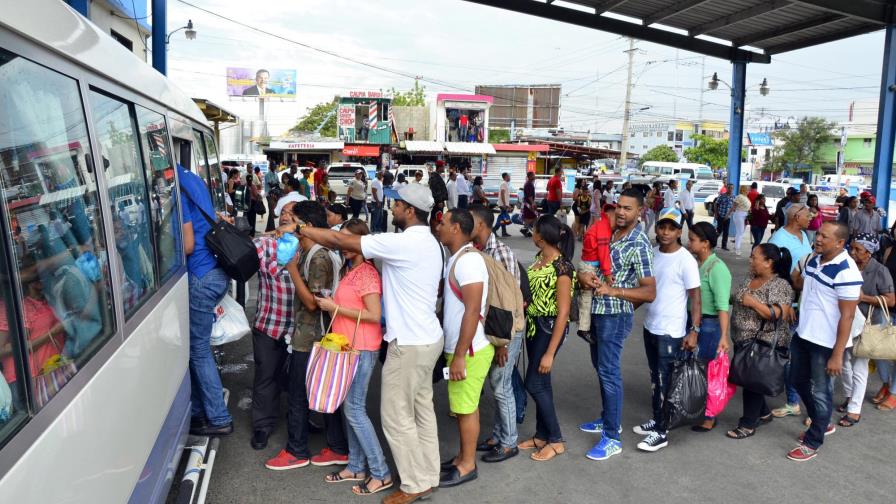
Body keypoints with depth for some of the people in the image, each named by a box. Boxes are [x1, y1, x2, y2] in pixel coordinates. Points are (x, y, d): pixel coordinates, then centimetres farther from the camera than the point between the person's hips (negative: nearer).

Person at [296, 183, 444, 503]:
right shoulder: (429, 243, 10)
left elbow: (340, 241, -17)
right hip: (427, 338, 10)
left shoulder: (403, 243, -21)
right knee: (422, 410, 17)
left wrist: (301, 229, -4)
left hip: (409, 343, -9)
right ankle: (428, 477, 28)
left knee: (397, 416, 4)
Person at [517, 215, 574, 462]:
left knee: (534, 384, -2)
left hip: (549, 328, -8)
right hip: (533, 325, 8)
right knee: (541, 383, 15)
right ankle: (542, 435, 28)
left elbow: (563, 314, -20)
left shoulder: (562, 268, -21)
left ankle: (556, 440, 13)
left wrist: (550, 353, -20)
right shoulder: (539, 258, 4)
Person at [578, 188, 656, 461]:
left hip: (615, 315, -9)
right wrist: (584, 275, -5)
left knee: (609, 371, -4)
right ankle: (609, 419, 35)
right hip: (598, 310, 9)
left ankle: (612, 438, 6)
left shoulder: (639, 244, -18)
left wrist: (613, 290, -31)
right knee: (600, 365, 19)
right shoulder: (611, 233, 7)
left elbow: (650, 292, -21)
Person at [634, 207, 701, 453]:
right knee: (655, 377, 17)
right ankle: (657, 419, 32)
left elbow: (695, 297, -13)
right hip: (649, 326, 7)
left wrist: (694, 331, -17)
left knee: (664, 381, 0)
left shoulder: (686, 260, -15)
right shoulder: (652, 253, 4)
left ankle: (661, 432, 10)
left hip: (671, 331, -6)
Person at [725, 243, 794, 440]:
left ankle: (748, 424, 15)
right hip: (744, 340, 8)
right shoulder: (750, 279, 7)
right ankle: (763, 413, 38)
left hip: (764, 344, -8)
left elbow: (778, 314, -25)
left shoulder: (780, 285, -17)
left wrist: (754, 303, -27)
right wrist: (736, 299, 3)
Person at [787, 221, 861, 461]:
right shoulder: (814, 260, 3)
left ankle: (813, 442, 23)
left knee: (820, 391, 6)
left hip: (826, 343, -8)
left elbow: (847, 316, -21)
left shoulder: (846, 272, -22)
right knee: (798, 381, 20)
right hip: (802, 334, 8)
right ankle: (822, 423, 42)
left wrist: (837, 355, -20)